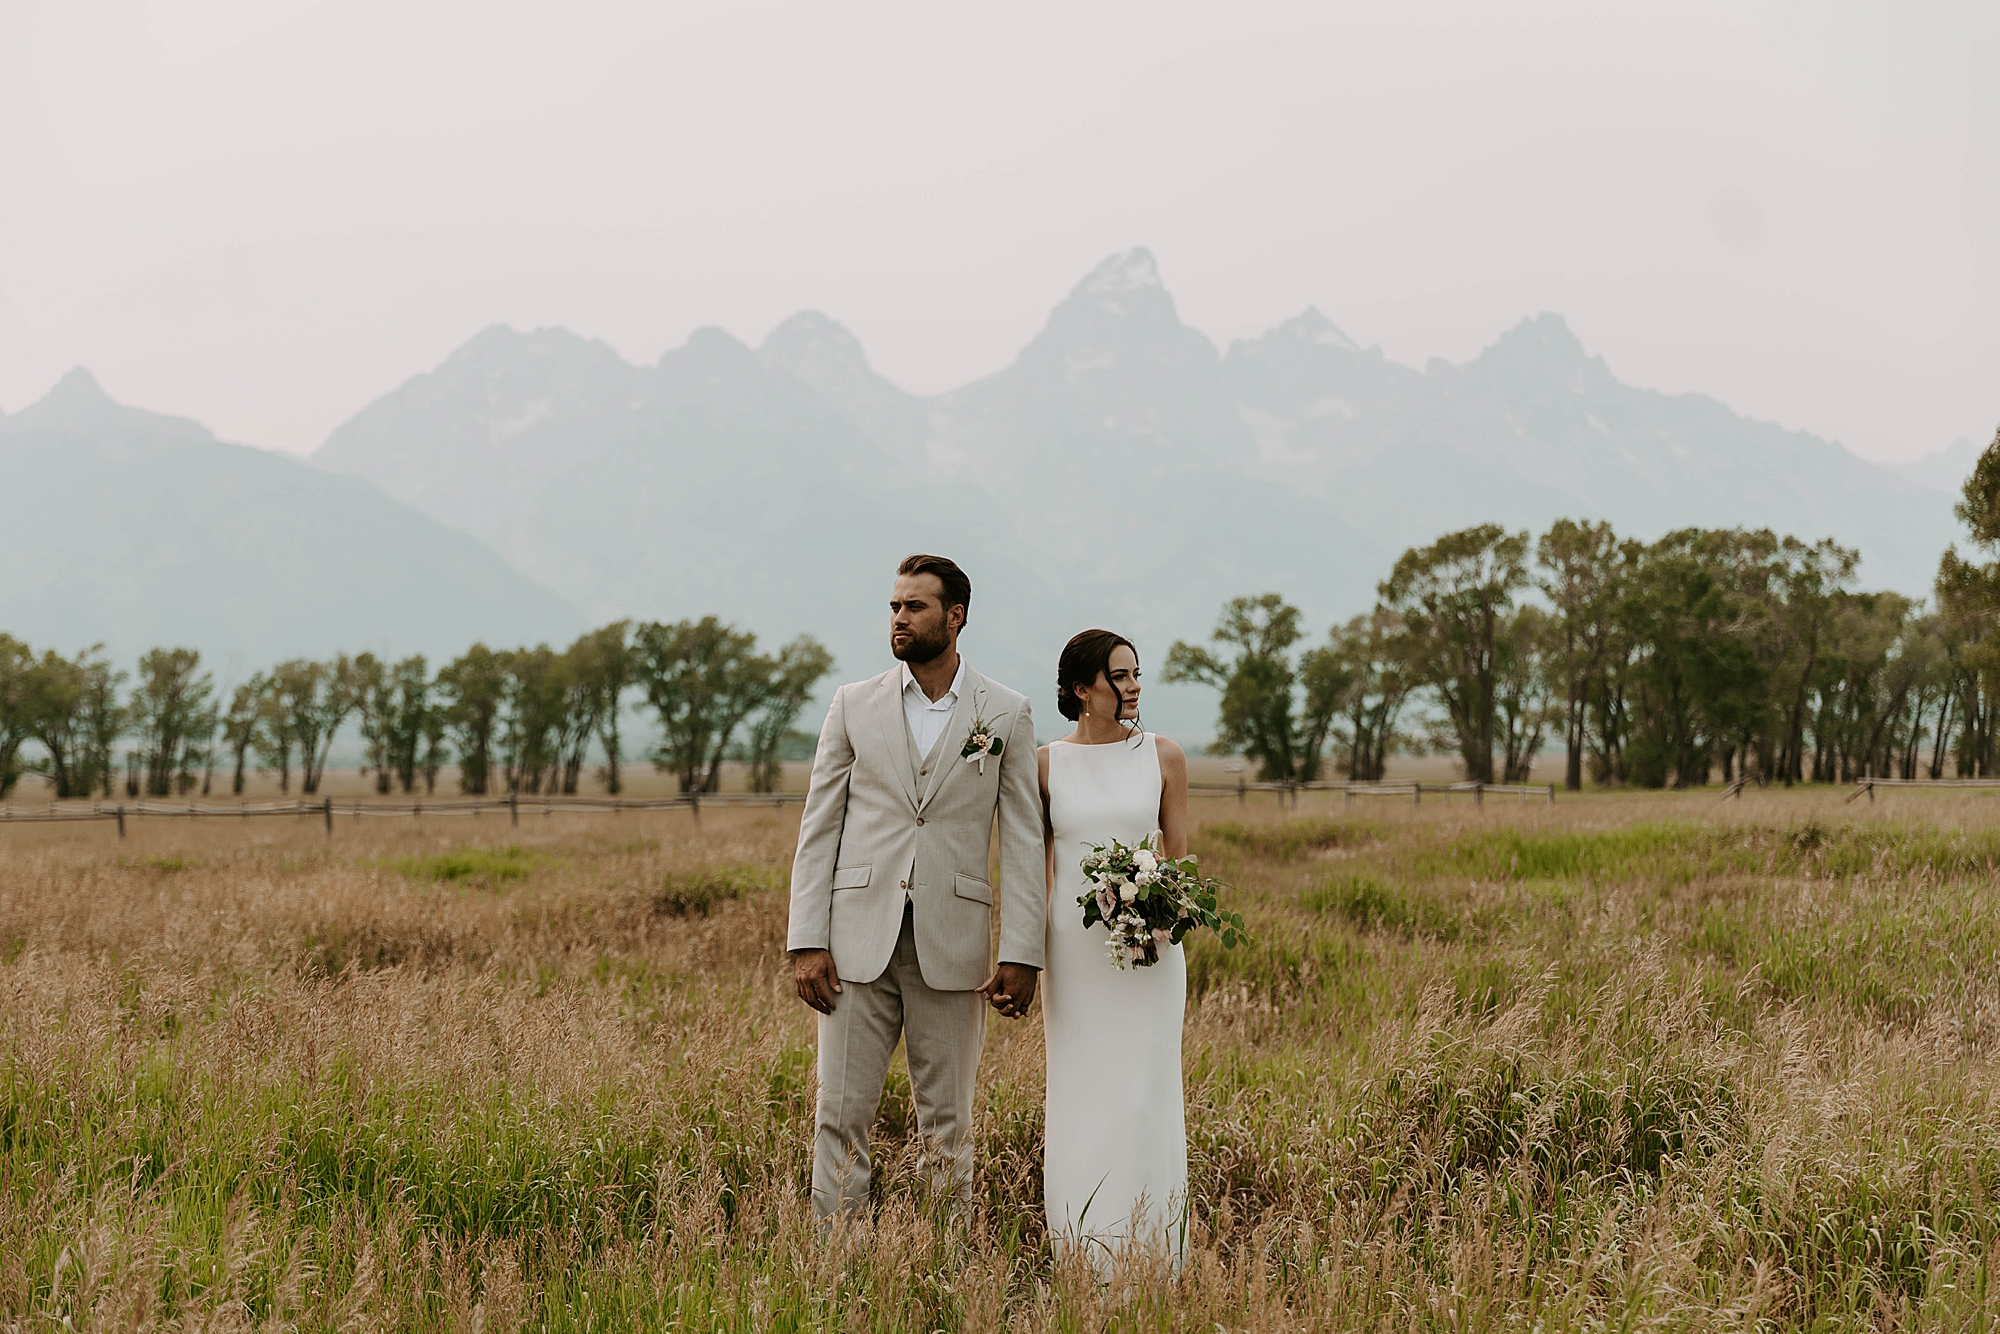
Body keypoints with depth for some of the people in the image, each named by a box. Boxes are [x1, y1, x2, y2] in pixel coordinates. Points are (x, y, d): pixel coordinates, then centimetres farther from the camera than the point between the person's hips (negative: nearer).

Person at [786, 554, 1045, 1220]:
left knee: (948, 1125, 6)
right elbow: (818, 827, 6)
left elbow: (1024, 841, 2)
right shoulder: (854, 704, 7)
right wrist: (807, 943, -3)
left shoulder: (1006, 712, 4)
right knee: (841, 1116, 0)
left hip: (951, 945, -1)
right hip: (859, 939, 1)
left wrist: (1021, 954, -5)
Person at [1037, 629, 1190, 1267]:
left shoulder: (1163, 757, 3)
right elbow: (1036, 867, 7)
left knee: (1144, 1093, -2)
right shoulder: (1045, 764, 3)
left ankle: (1151, 1259, 7)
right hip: (1073, 946, 1)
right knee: (1077, 1096, 3)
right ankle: (1082, 1263, 10)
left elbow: (1179, 856, 6)